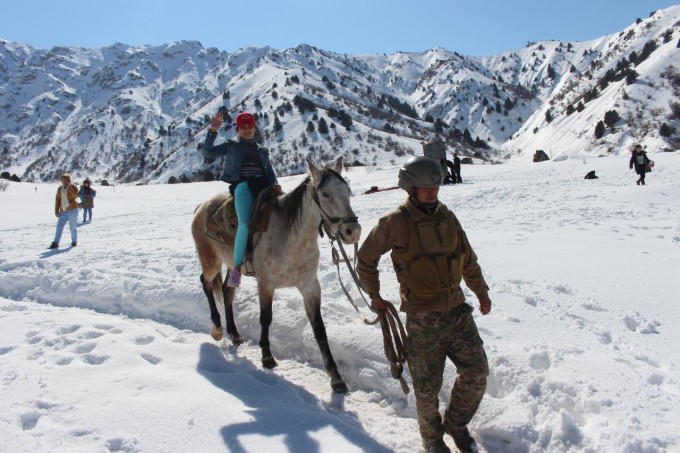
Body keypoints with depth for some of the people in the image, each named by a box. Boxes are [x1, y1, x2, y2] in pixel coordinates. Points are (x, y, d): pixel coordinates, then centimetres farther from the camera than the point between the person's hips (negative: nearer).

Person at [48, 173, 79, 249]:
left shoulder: (73, 187, -2)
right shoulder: (60, 189, 10)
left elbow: (75, 196, -20)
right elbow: (57, 200, 11)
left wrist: (69, 187, -24)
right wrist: (56, 211, 5)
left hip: (72, 210, -4)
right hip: (63, 212, 4)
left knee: (73, 227, 4)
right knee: (59, 227, -3)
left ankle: (74, 241, 19)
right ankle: (55, 243, -5)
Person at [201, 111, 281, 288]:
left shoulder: (262, 150, 26)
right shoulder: (231, 146, 16)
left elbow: (269, 170, 18)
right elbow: (206, 152, 6)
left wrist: (275, 184, -4)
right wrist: (213, 130, -6)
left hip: (263, 185, 4)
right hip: (242, 185, -4)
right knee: (245, 223, -29)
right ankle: (237, 268, -22)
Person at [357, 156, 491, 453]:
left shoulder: (447, 216, 6)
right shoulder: (395, 223, -10)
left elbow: (468, 258, 18)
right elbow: (366, 259, 2)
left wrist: (481, 291, 22)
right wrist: (374, 296, 8)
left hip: (457, 309, 5)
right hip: (422, 317, -5)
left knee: (477, 372, 1)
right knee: (428, 385, 5)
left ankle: (456, 423, 28)